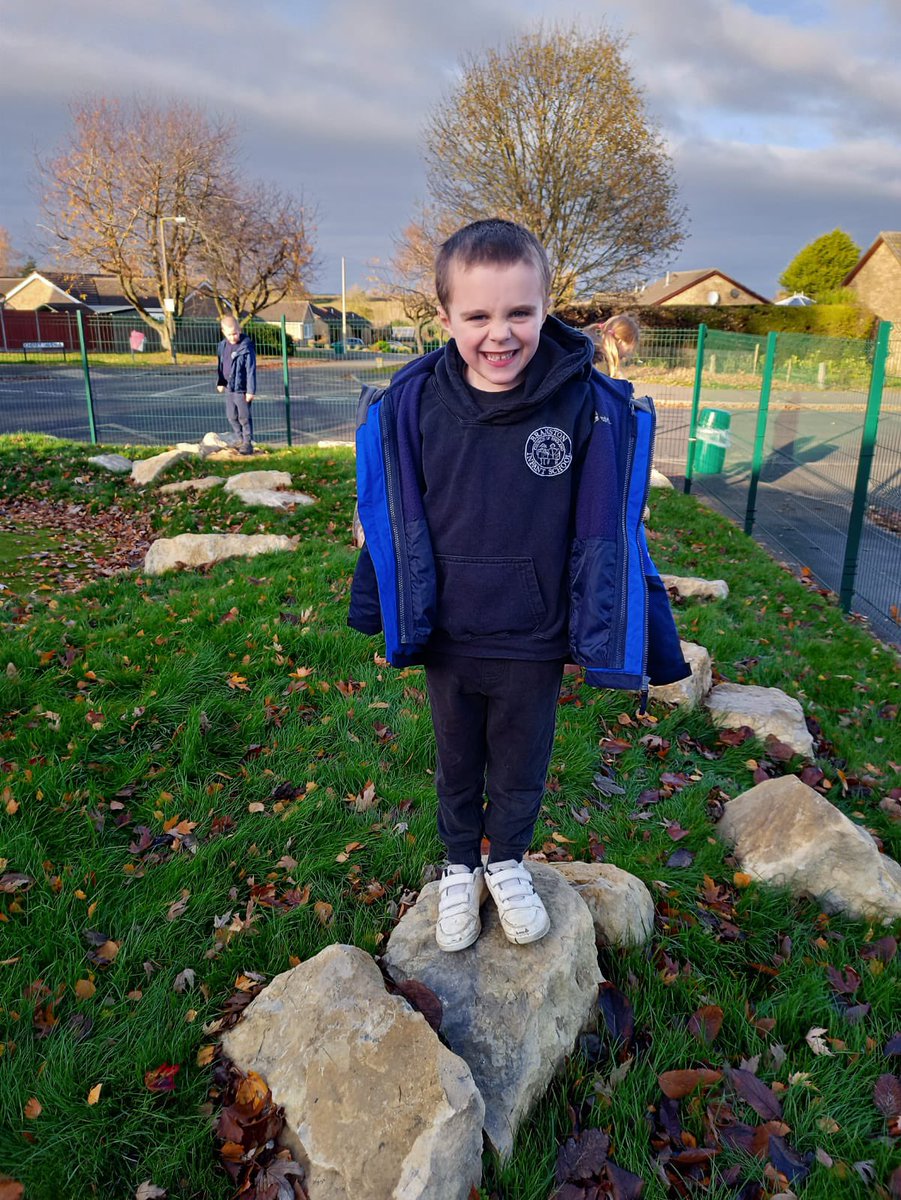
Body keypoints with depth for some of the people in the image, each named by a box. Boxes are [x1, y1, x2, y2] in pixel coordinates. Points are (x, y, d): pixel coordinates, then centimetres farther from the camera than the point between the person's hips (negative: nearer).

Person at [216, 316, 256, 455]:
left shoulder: (246, 346, -15)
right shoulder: (223, 345, 5)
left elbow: (251, 369, -15)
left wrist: (250, 390, -16)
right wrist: (220, 382, 18)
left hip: (241, 389, -7)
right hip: (229, 388, 7)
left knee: (244, 417, -1)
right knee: (231, 417, 15)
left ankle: (247, 443, 8)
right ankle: (239, 439, 29)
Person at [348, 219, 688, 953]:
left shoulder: (590, 408, -17)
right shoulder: (410, 407, -14)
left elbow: (608, 535, -9)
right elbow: (394, 525, -3)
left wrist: (623, 644, -5)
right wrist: (390, 616, 4)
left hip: (535, 645, 0)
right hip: (448, 642, 1)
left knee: (521, 773, 21)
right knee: (458, 770, 23)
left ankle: (508, 862, 49)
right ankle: (460, 867, 49)